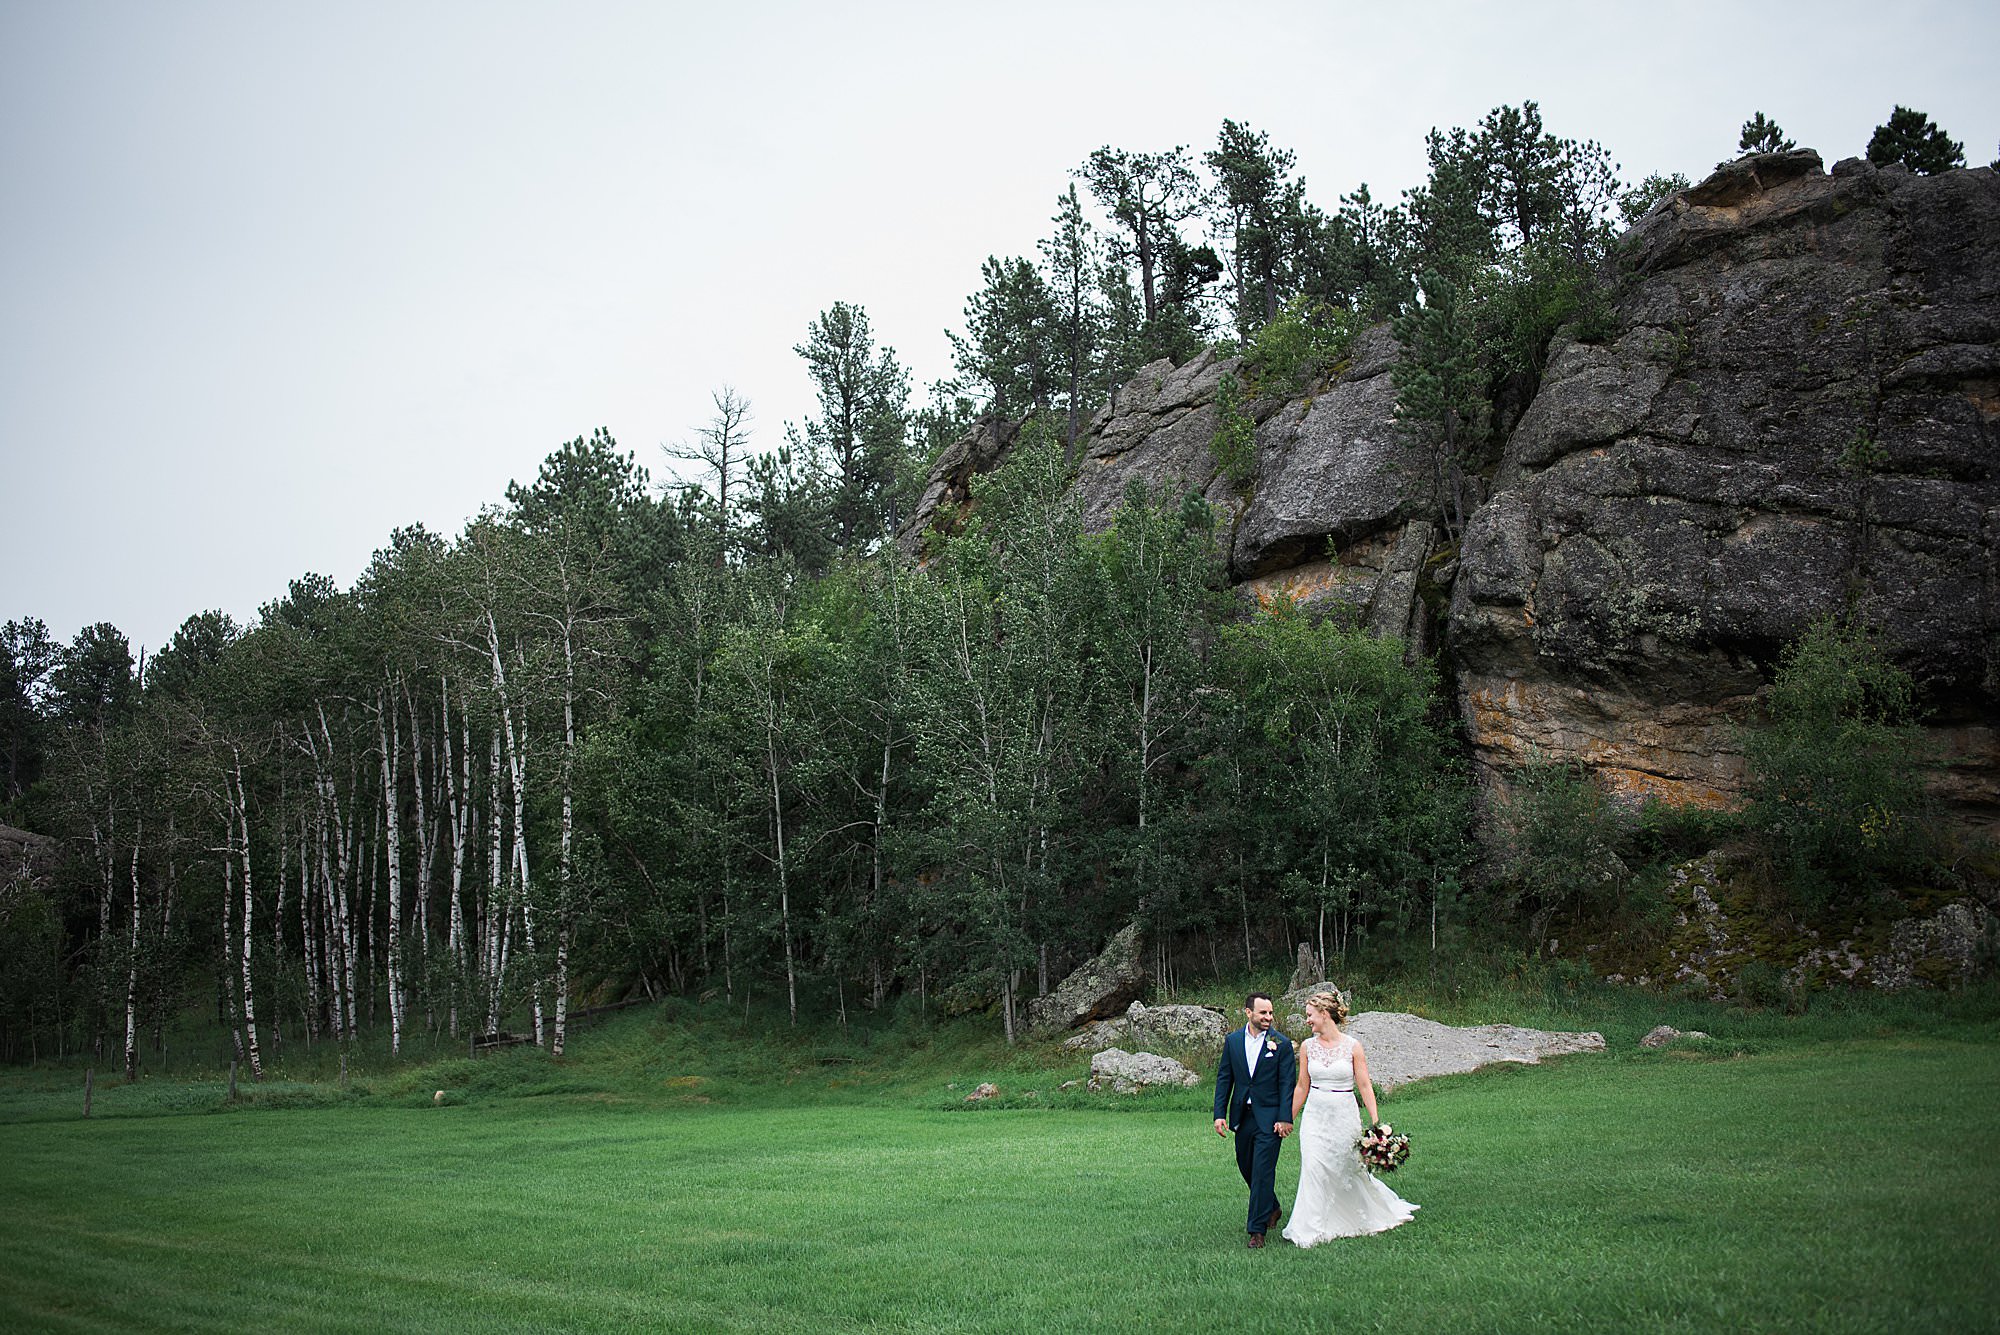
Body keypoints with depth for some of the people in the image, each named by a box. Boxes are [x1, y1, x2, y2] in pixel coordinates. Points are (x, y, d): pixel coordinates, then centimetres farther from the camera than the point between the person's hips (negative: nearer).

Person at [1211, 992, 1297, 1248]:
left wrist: (1284, 1118, -12)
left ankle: (1257, 1230, -4)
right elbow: (1224, 1079, 7)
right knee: (1246, 1167, 15)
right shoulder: (1232, 1041, 5)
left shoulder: (1281, 1044, -4)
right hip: (1241, 1116, 5)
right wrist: (1220, 1114, 0)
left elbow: (1287, 1083, -5)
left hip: (1269, 1117, -4)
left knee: (1263, 1171, -8)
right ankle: (1272, 1209, 38)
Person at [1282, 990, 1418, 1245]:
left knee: (1352, 1167, 9)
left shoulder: (1352, 1047, -6)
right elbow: (1302, 1087, 10)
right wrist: (1288, 1119, 11)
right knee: (1313, 1169, -7)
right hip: (1315, 1116, 2)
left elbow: (1365, 1085, -5)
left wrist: (1375, 1121, -11)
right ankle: (1309, 1230, -1)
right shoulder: (1308, 1046, 2)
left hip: (1344, 1116, -2)